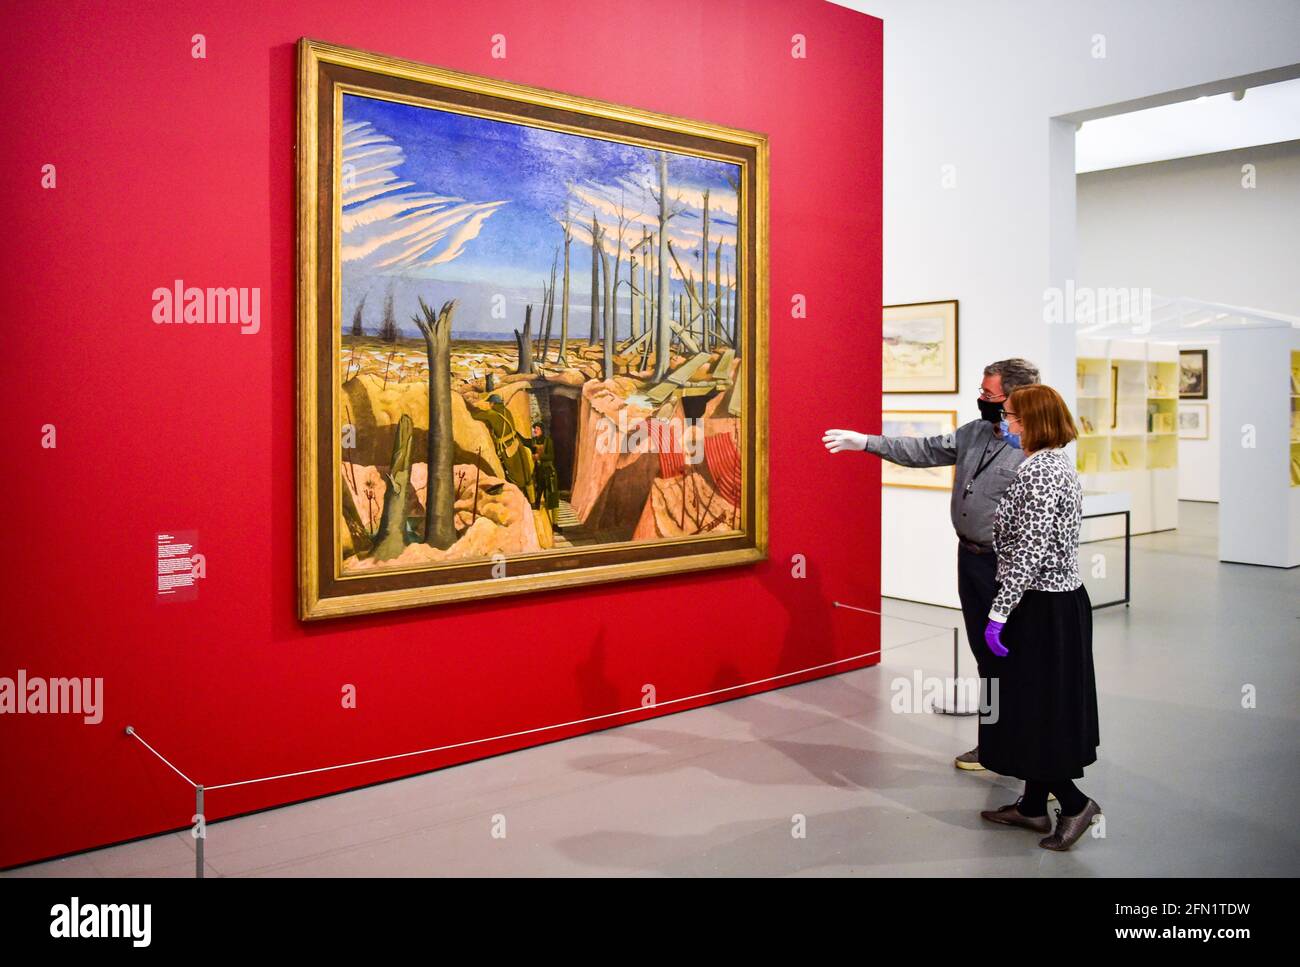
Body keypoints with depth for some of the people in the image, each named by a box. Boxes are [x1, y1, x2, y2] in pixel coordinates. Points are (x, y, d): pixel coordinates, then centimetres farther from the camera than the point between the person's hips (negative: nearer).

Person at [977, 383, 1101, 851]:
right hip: (1064, 601, 10)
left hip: (1039, 609, -10)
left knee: (1029, 709, 1)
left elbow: (1030, 552, -24)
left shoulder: (1038, 471, -20)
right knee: (1046, 707, 16)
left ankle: (1075, 802, 10)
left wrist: (998, 613, -22)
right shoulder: (1058, 463, 11)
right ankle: (1033, 805, 26)